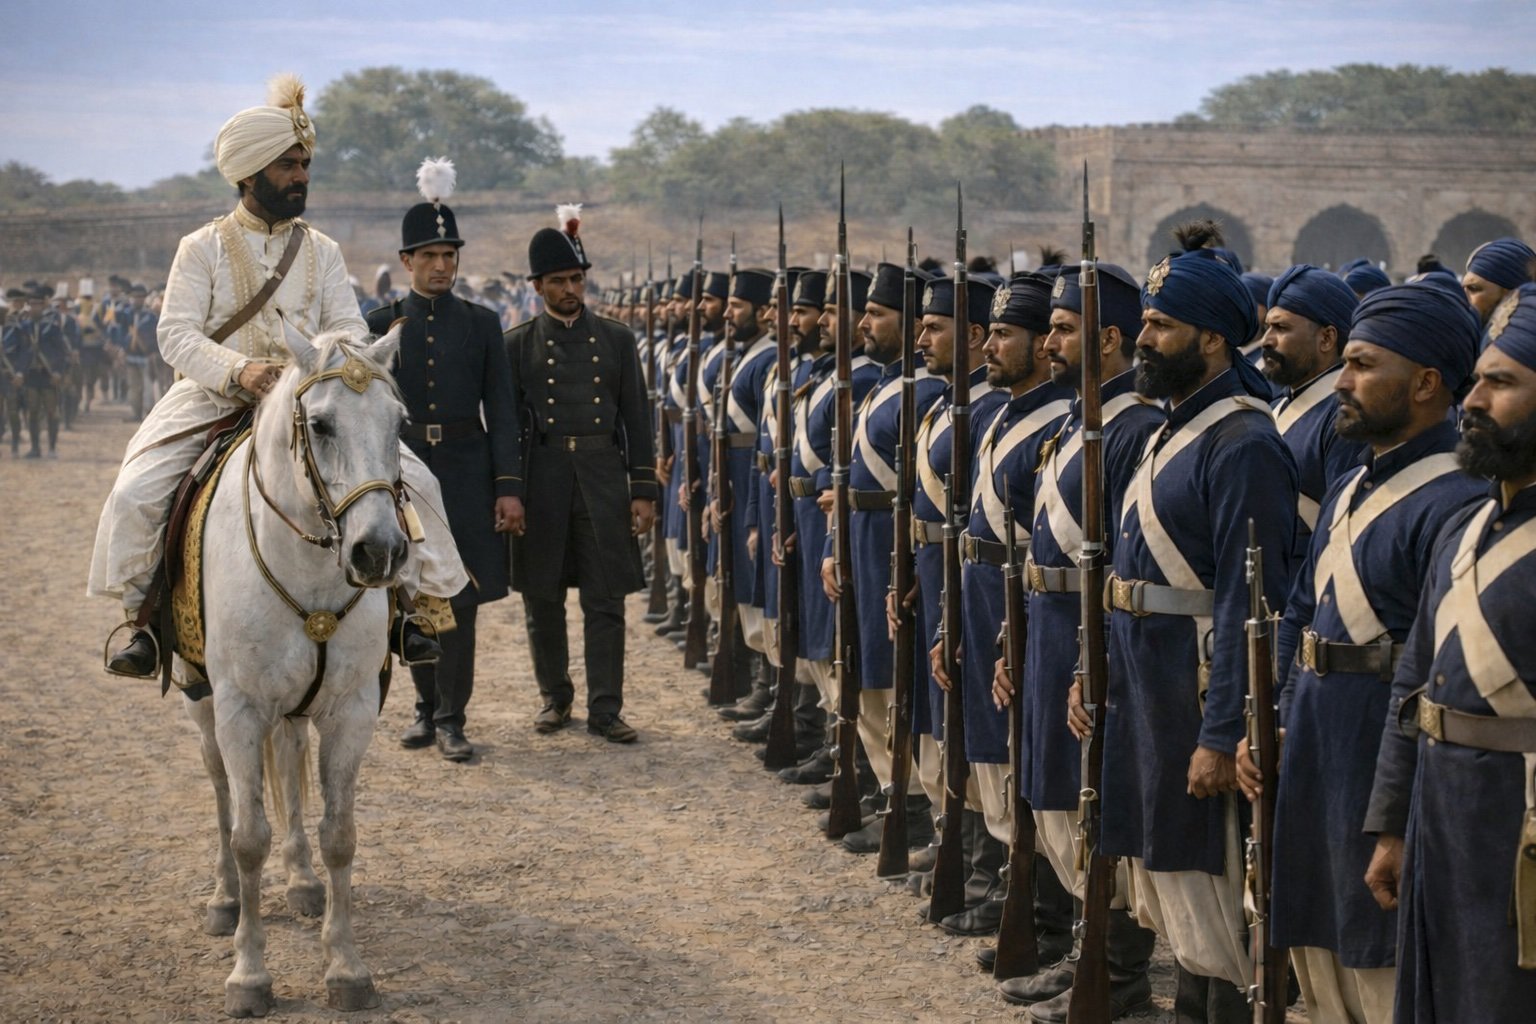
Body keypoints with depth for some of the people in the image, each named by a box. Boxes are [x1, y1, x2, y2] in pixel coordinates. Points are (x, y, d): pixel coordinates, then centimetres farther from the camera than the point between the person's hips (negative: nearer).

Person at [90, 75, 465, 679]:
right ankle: (143, 619, -6)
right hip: (212, 403, -2)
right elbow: (178, 336, -8)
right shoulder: (202, 248, 2)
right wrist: (237, 371, -27)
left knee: (411, 480, -15)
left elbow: (349, 330, 3)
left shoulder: (322, 252, 11)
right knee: (135, 493, -23)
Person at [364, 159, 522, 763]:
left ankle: (451, 718, 2)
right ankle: (427, 707, 22)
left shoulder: (481, 324, 4)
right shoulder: (382, 325, 4)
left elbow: (501, 410, 2)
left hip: (465, 474, -1)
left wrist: (509, 487, -5)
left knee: (459, 598, -4)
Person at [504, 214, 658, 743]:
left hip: (603, 479, 0)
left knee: (606, 600, -1)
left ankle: (605, 709, 3)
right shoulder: (518, 344, 4)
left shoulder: (616, 339, 7)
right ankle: (555, 696, 22)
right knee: (542, 599, 7)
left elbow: (637, 418, 8)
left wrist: (643, 491, 1)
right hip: (542, 480, 0)